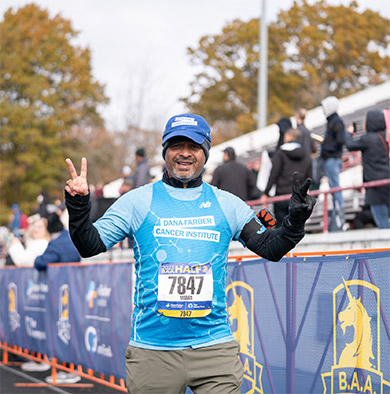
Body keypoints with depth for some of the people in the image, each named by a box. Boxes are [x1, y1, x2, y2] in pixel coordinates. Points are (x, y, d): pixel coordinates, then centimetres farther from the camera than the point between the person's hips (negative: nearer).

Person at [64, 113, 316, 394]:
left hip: (214, 348, 1)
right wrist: (78, 204, -14)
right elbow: (90, 245, 2)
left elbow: (271, 248, 13)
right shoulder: (138, 202, 5)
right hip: (152, 348, -1)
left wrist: (296, 220, -4)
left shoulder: (227, 205, 10)